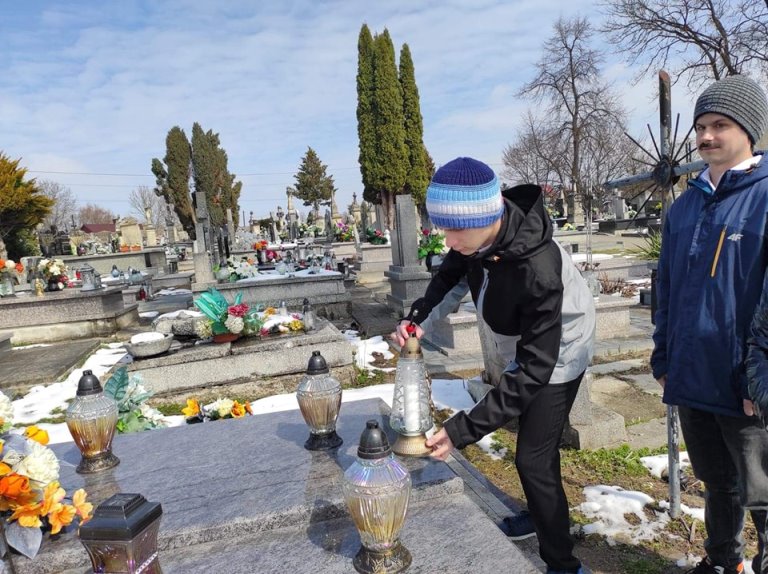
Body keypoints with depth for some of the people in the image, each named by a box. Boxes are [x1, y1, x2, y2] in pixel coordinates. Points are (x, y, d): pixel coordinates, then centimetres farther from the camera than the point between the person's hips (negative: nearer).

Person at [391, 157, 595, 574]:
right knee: (537, 447, 24)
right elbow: (451, 274, -1)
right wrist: (418, 316, -18)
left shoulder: (538, 270, -42)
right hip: (523, 349, 7)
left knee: (533, 458, -7)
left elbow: (535, 369, -38)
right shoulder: (481, 233, -22)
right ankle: (543, 515, 48)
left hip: (556, 357, -7)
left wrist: (463, 430, -40)